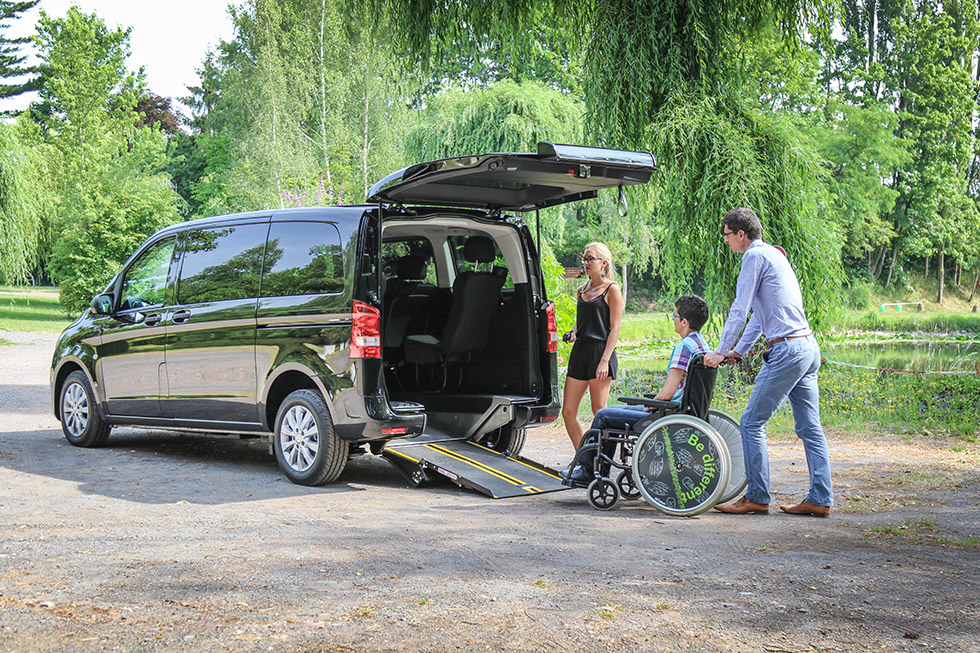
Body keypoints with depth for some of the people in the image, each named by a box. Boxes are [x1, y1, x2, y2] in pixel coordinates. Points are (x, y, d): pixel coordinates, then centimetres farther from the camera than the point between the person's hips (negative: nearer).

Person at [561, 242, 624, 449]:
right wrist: (573, 333, 5)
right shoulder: (582, 290, 18)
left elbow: (615, 328, -8)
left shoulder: (612, 290, -2)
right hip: (579, 351, 7)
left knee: (599, 413, -3)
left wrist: (605, 360, -16)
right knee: (568, 412, 3)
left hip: (601, 350, -7)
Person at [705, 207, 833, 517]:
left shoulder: (755, 256, -7)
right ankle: (820, 499, 9)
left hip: (787, 350, -10)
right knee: (809, 427, 8)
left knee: (752, 422, -4)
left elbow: (739, 311, -8)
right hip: (808, 348, 10)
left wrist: (721, 351, 1)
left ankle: (756, 497, 0)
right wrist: (738, 351, 29)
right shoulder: (774, 254, 23)